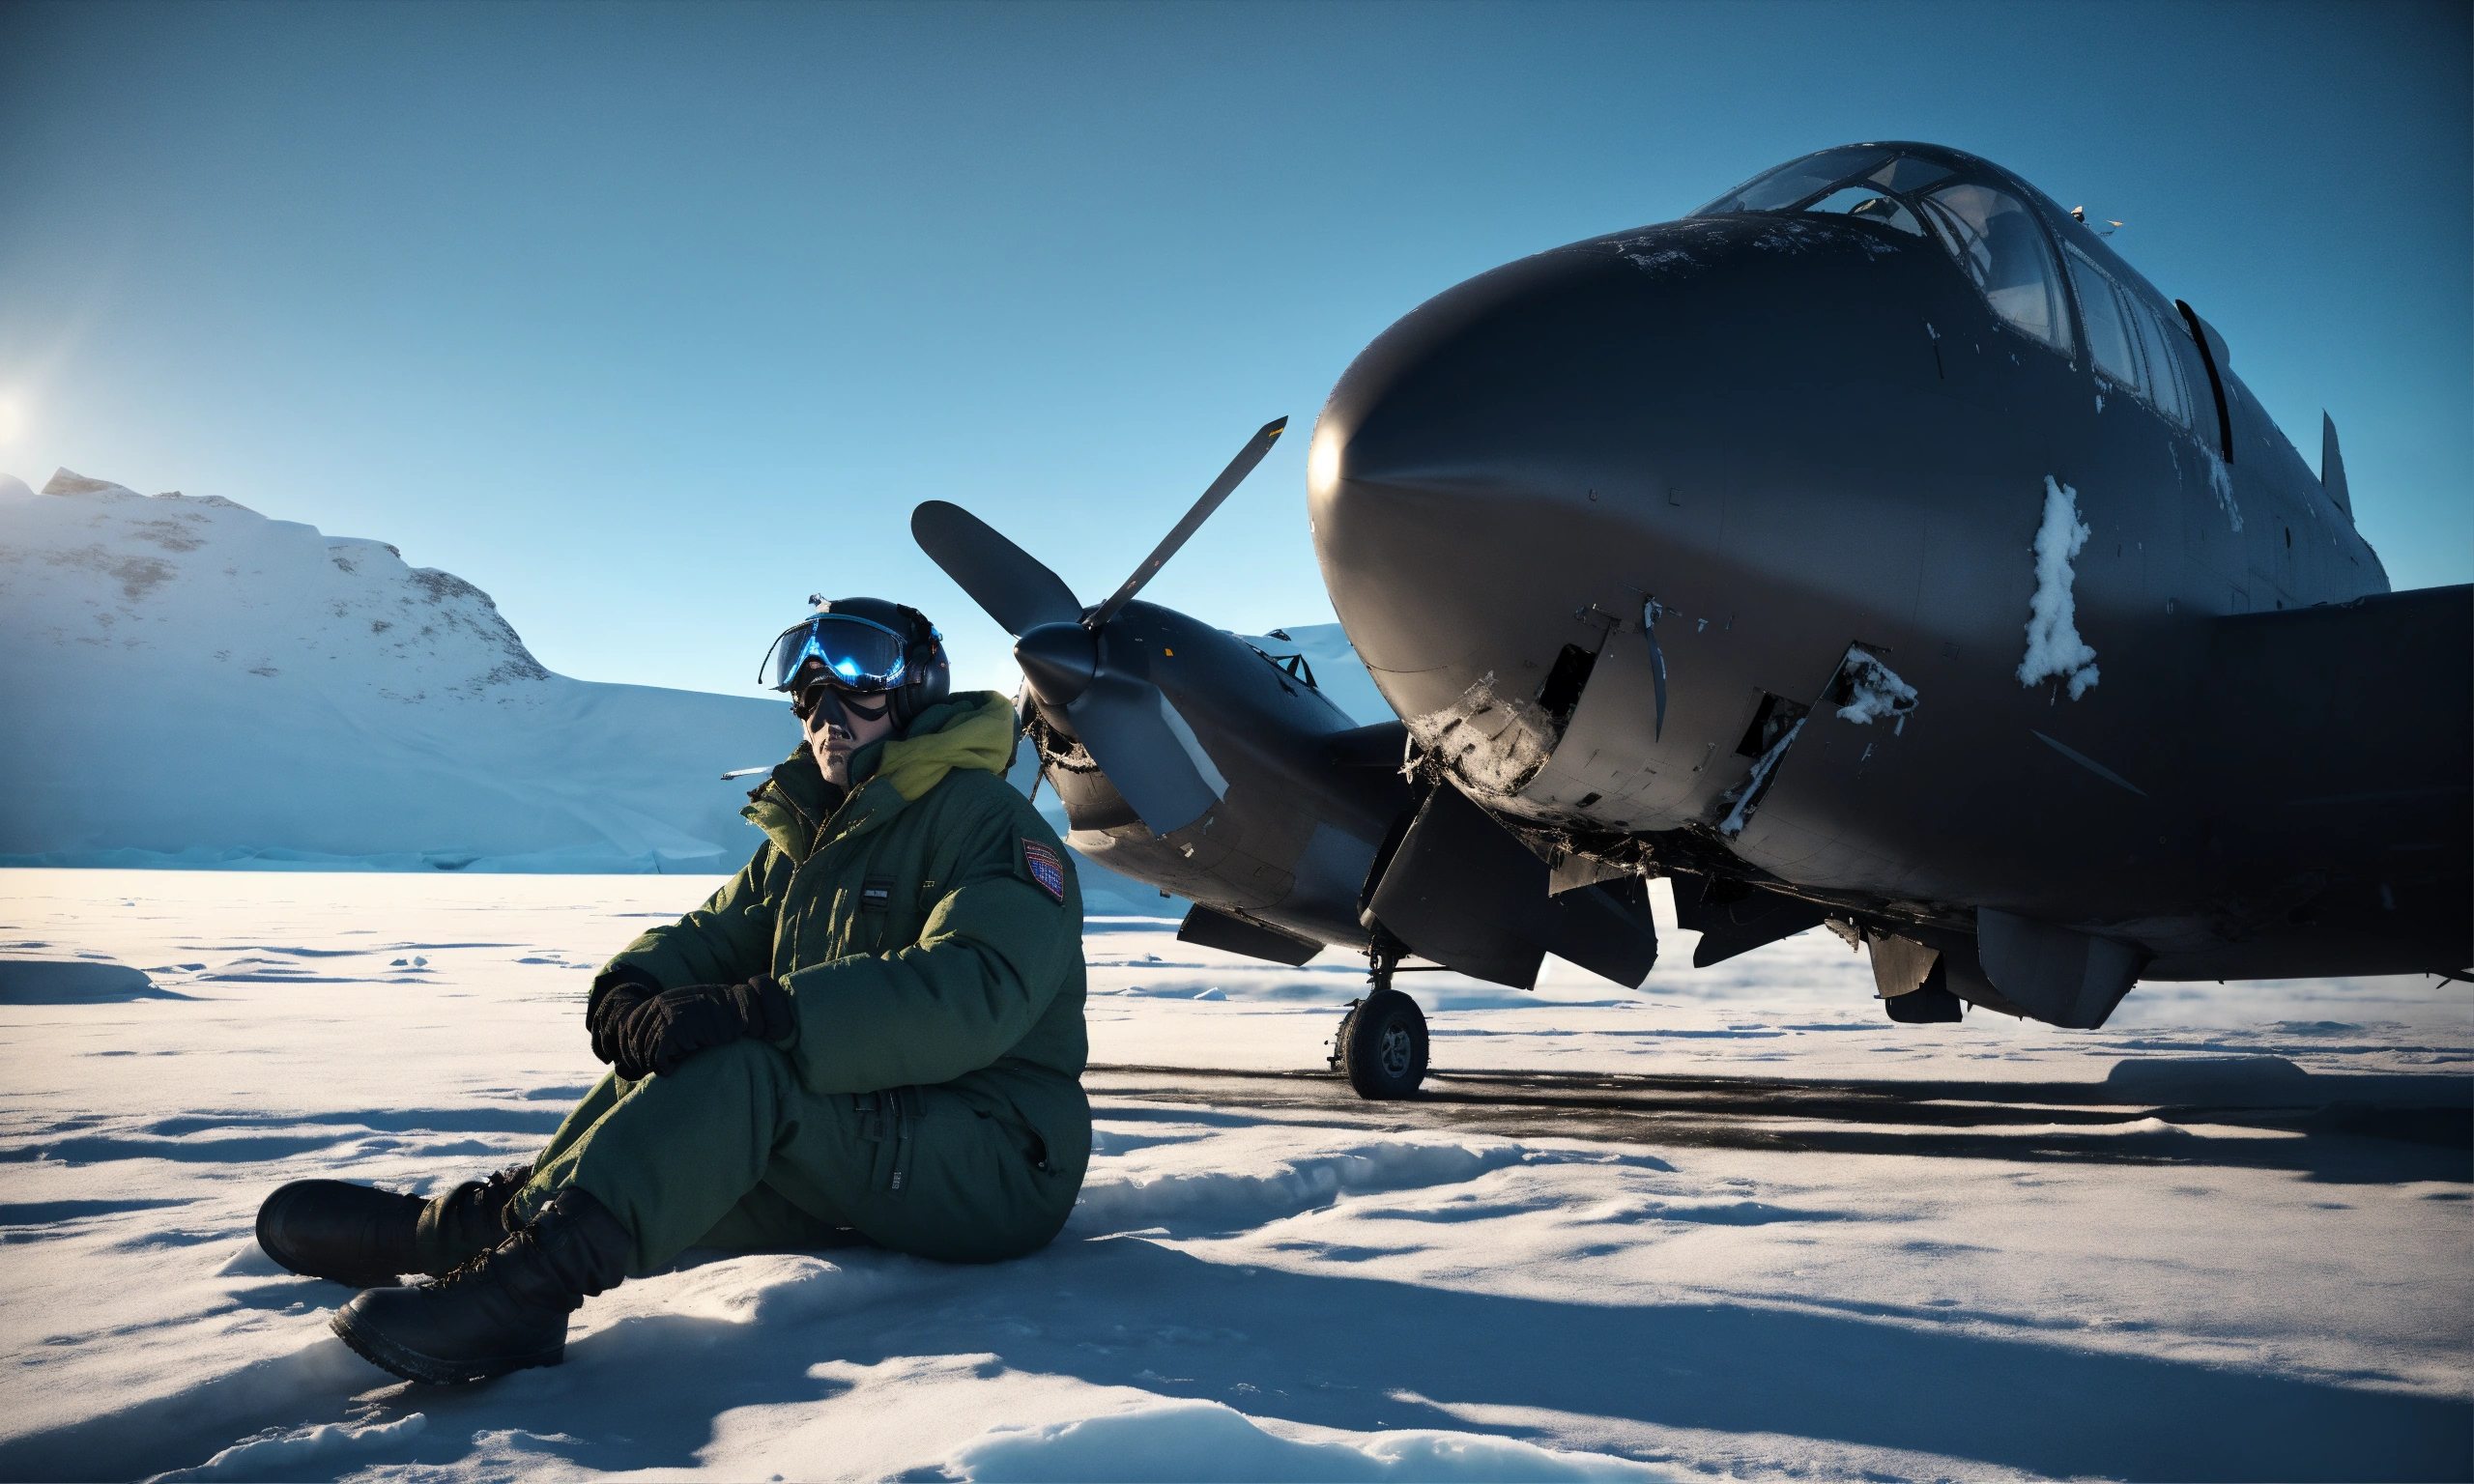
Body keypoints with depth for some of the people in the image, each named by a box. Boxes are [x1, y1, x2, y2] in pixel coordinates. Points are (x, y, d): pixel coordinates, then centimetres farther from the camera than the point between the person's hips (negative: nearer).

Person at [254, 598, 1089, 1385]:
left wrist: (755, 1013, -35)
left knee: (741, 1070, -28)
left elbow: (976, 994, -27)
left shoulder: (987, 821, -11)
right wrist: (633, 987, -15)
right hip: (849, 1154, 8)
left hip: (994, 1162, -8)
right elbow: (717, 933, 11)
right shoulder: (805, 840, 18)